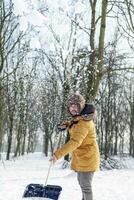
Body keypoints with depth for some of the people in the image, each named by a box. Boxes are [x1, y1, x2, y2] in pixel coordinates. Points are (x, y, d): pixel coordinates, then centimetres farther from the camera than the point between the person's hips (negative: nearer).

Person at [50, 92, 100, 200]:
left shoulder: (84, 122, -29)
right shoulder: (79, 118, 2)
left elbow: (74, 142, -39)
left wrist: (57, 154, -41)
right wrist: (66, 124, 6)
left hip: (87, 158, -10)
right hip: (81, 157, 10)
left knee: (85, 185, -3)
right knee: (82, 182, 24)